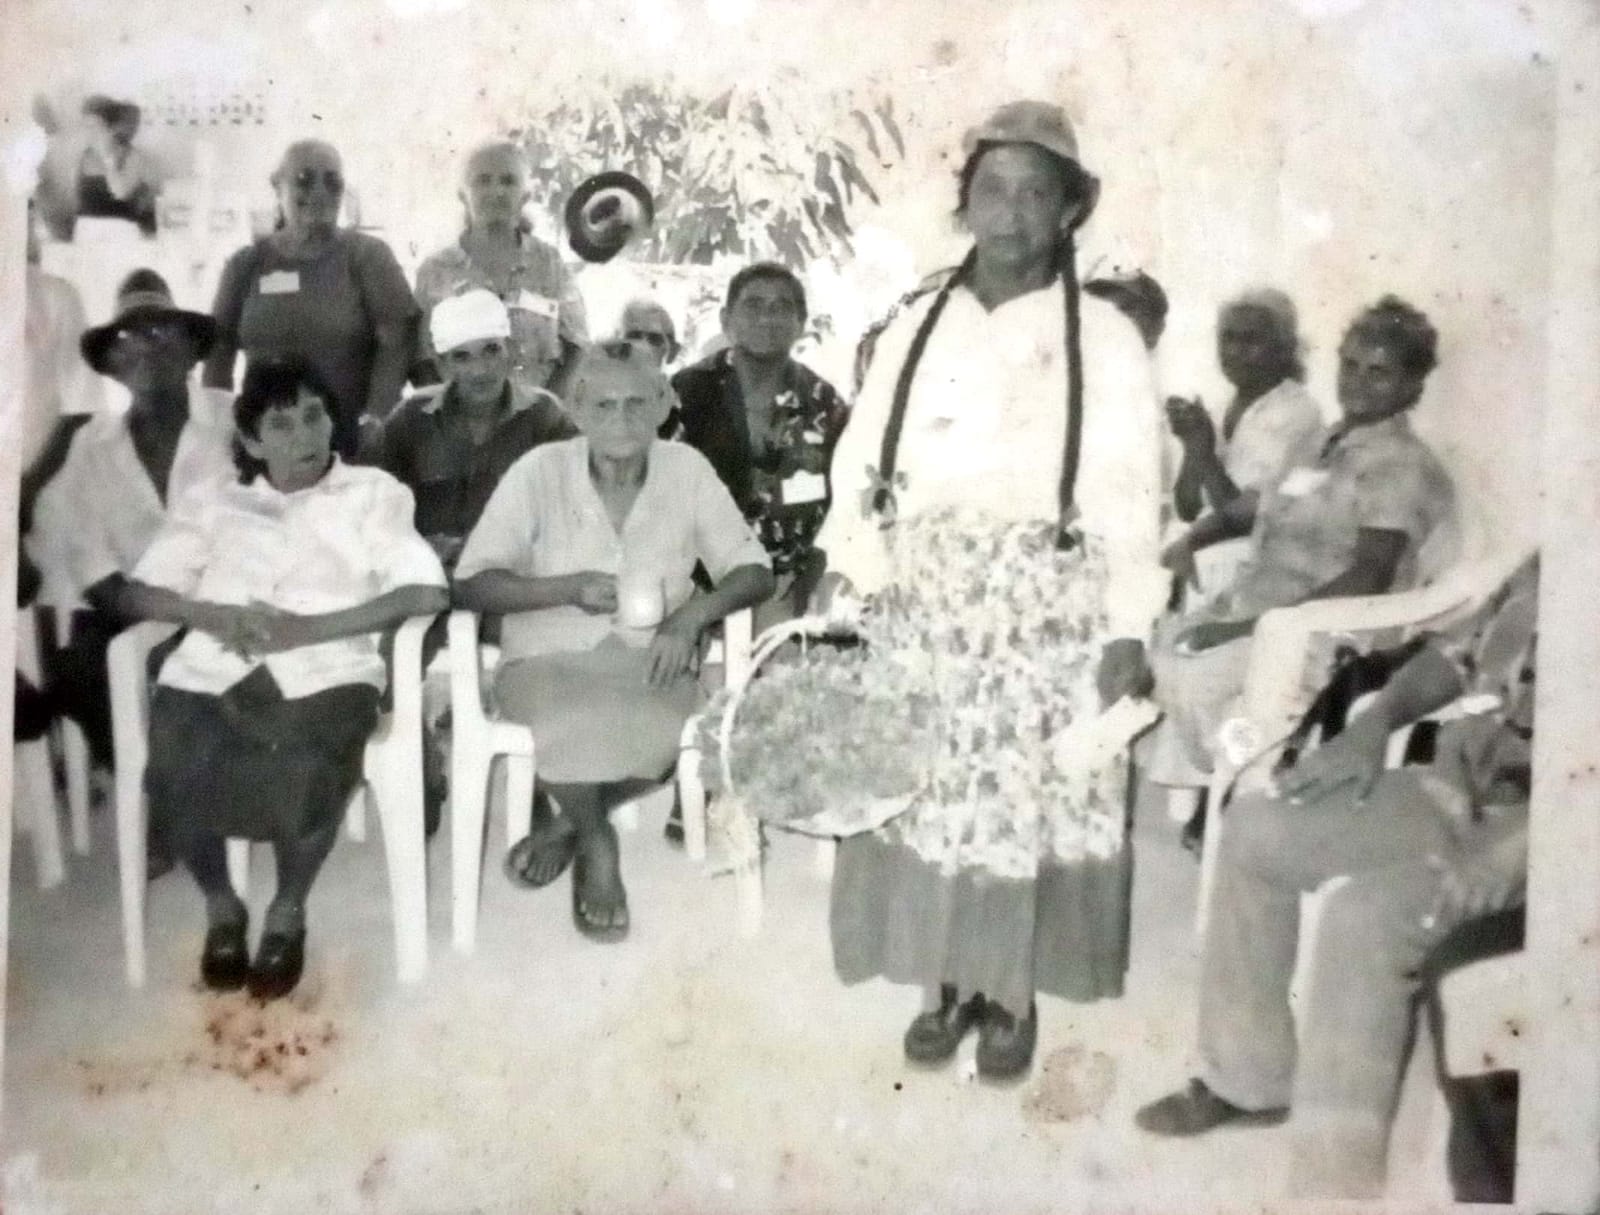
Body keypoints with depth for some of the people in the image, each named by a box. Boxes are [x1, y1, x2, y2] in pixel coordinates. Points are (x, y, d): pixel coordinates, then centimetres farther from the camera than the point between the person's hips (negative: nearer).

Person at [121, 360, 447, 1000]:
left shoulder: (373, 493, 13)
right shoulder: (211, 501, 20)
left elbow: (429, 592, -2)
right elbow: (137, 592, 12)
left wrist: (311, 626, -11)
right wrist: (211, 614, -10)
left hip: (325, 673, -2)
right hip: (212, 673, 2)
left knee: (308, 775, -32)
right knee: (174, 775, -27)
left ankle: (287, 912, 0)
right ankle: (221, 906, 4)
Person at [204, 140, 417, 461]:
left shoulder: (368, 256, 3)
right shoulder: (247, 264, 12)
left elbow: (397, 341, -7)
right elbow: (218, 348, 13)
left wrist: (375, 416, -18)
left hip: (351, 439, -2)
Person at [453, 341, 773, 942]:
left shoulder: (686, 469, -1)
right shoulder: (540, 470, -6)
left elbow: (754, 571, 0)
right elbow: (470, 583, -8)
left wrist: (690, 615, -19)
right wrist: (568, 588, -22)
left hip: (648, 663, 2)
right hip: (548, 660, -1)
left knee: (669, 724, -32)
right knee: (576, 717, -36)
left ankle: (567, 826, -1)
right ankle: (596, 840, -2)